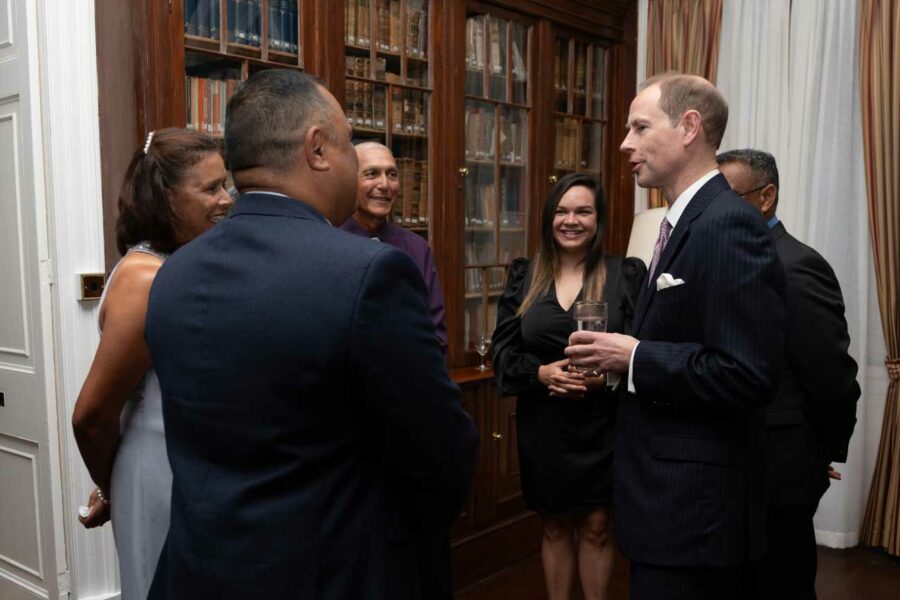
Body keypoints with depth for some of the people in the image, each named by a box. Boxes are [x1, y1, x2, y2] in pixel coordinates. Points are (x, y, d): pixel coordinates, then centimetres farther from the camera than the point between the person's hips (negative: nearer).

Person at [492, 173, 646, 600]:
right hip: (542, 425, 2)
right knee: (555, 527, 16)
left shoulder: (626, 274, -2)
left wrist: (604, 376, -22)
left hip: (601, 423, -2)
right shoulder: (523, 275, 4)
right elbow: (503, 349, 1)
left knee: (596, 527, 10)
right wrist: (540, 373, -17)